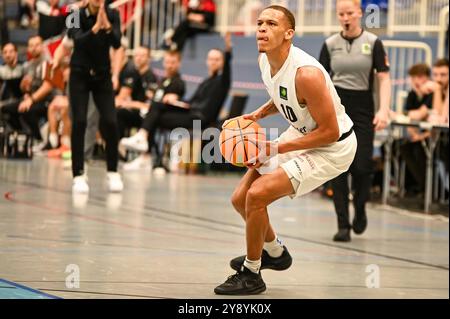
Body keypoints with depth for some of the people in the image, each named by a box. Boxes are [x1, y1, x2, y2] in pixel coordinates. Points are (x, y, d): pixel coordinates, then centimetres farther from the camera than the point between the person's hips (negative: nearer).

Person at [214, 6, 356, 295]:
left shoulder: (306, 73, -31)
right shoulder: (265, 61, -5)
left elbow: (330, 132, -26)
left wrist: (276, 149, -24)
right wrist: (259, 114, -1)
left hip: (331, 148, -9)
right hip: (300, 135, 9)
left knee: (257, 195, -21)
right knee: (240, 199, 8)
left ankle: (251, 275, -1)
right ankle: (275, 253, 36)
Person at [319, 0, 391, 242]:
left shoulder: (372, 43, -1)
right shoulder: (330, 44, 4)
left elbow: (384, 78, -3)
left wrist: (384, 110, -15)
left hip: (363, 111, -1)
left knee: (362, 166, -6)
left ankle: (360, 210, 23)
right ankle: (342, 225, 1)